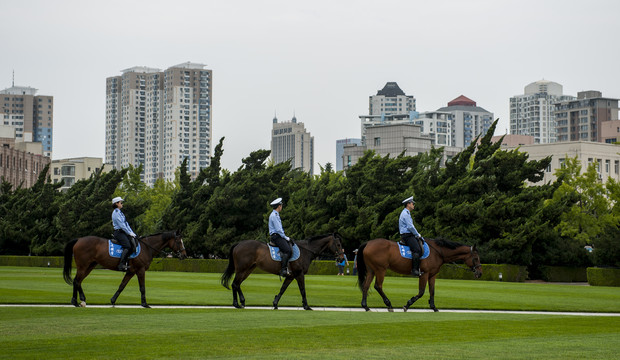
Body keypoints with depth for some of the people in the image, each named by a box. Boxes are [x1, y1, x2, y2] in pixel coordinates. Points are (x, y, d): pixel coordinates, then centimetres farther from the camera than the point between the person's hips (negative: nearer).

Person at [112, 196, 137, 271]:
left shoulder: (120, 212, 20)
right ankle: (121, 264, -31)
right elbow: (121, 225, -15)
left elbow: (126, 224, 19)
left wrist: (132, 233, 11)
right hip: (119, 232, -10)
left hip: (123, 233, 10)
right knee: (127, 247, -25)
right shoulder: (116, 213, -10)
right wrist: (129, 233, -13)